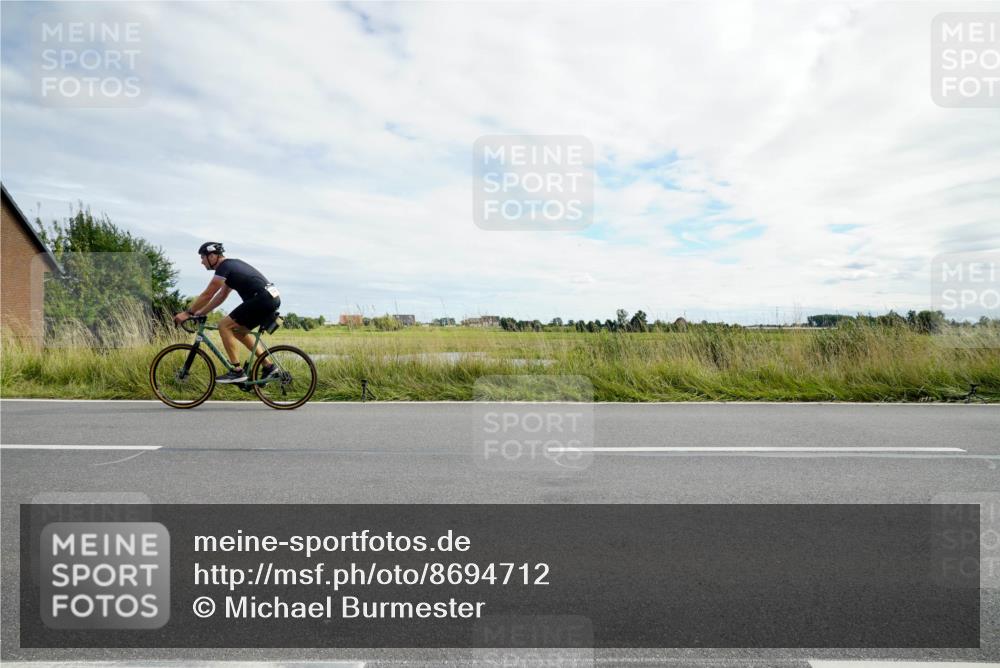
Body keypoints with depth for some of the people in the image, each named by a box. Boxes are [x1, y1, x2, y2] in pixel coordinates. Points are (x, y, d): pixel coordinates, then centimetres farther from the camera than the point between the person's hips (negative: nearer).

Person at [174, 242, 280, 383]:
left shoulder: (224, 267, -6)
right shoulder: (231, 264, 23)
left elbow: (207, 295, -5)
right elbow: (221, 295, 27)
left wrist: (188, 313, 4)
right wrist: (200, 312, 26)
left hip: (262, 299, -10)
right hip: (273, 299, 10)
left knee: (224, 325, -6)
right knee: (238, 331, 20)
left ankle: (237, 371, -5)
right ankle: (268, 365, 17)